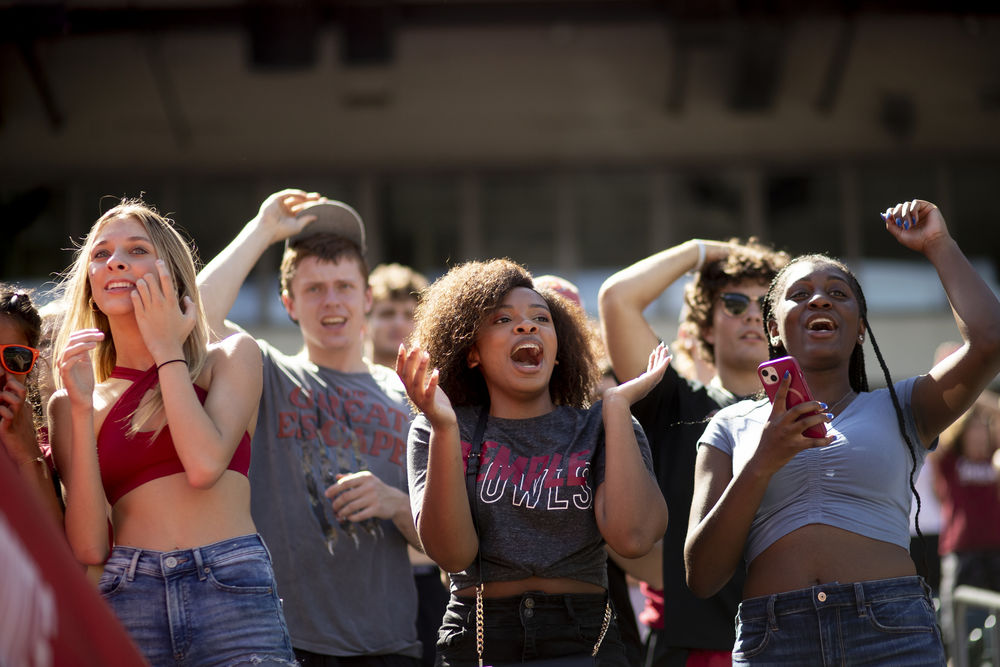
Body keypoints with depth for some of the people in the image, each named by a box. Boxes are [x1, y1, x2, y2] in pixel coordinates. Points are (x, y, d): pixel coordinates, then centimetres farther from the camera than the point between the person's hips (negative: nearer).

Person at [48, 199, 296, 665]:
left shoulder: (230, 359, 10)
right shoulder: (70, 403, 12)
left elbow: (205, 465, -9)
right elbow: (88, 548, 1)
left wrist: (167, 350, 2)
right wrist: (81, 408, -4)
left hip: (233, 595, -1)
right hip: (129, 603, 1)